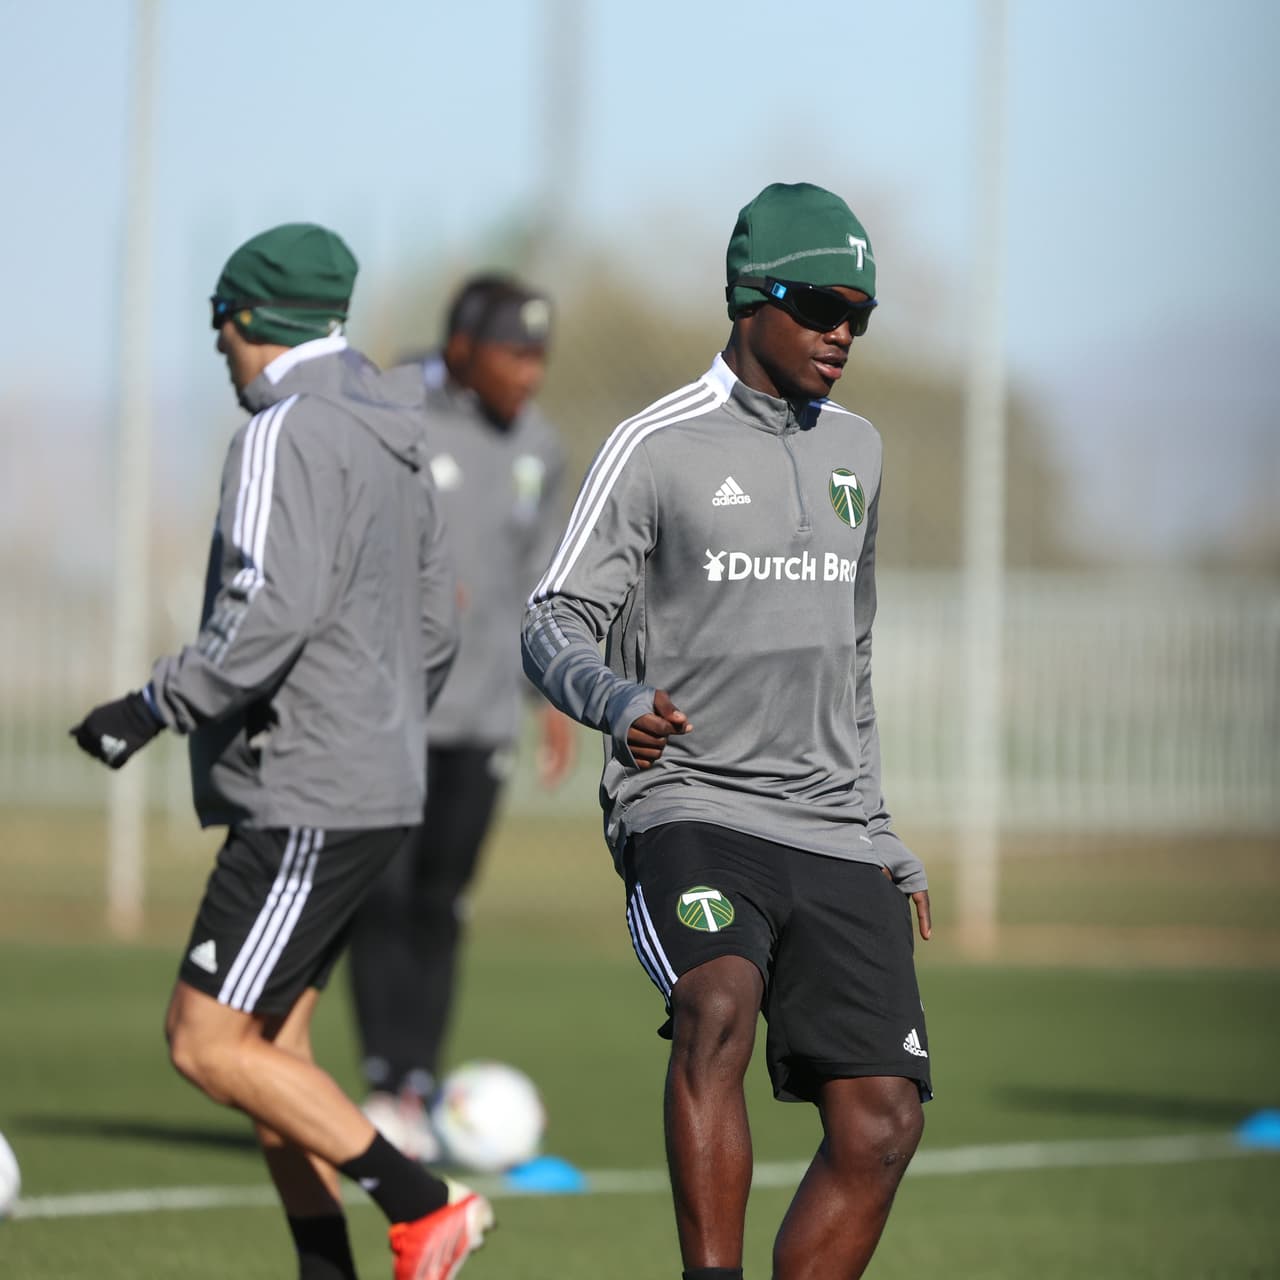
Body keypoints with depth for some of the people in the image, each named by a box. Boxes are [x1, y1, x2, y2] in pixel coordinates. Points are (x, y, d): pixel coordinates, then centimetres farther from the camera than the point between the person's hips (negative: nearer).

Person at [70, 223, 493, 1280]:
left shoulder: (286, 433, -13)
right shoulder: (388, 445, 16)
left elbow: (273, 608, -25)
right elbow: (434, 627, 20)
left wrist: (156, 708, -19)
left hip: (306, 801, -10)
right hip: (375, 789, 10)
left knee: (207, 1043, -9)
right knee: (270, 1043, 11)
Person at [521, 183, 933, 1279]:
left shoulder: (856, 451, 19)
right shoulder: (658, 448, 0)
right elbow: (553, 625, -3)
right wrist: (619, 702, -25)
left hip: (834, 838, 6)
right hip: (689, 808, -6)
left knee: (882, 1125, -6)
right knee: (720, 1010, -34)